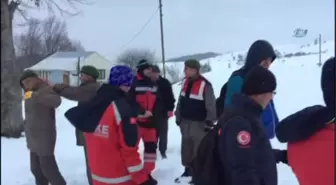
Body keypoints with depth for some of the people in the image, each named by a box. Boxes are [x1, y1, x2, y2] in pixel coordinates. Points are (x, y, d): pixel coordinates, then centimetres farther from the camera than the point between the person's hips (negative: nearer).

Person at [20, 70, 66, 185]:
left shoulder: (46, 90, -16)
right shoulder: (29, 93, 12)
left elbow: (56, 101, -39)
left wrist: (35, 95, -49)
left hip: (44, 138, -9)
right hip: (34, 138, 9)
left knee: (48, 168, -3)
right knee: (36, 168, 18)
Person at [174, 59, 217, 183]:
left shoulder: (205, 85, -16)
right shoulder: (185, 82, 7)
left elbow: (211, 105, -14)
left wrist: (209, 122, -13)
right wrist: (178, 117, 15)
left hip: (198, 122, -7)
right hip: (185, 121, 7)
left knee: (199, 148, -3)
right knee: (186, 146, 15)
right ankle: (188, 169, 30)